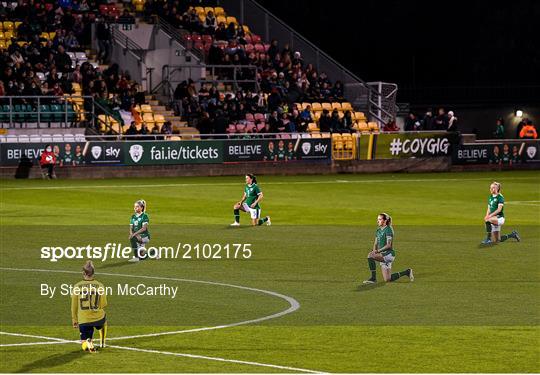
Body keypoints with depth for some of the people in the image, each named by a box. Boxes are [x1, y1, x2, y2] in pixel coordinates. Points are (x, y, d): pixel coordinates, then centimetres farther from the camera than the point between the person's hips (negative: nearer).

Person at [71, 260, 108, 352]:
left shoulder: (77, 286, -7)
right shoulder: (99, 286, -9)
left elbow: (74, 306, 1)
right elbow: (104, 305, -3)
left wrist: (74, 320, 15)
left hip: (83, 320, -1)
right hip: (98, 318, 1)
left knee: (84, 345, 12)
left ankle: (88, 344, -23)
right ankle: (102, 343, 38)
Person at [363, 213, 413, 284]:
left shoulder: (388, 230, -12)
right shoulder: (378, 230, 13)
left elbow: (389, 245, -19)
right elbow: (376, 244, 16)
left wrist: (378, 250, -24)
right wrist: (374, 251, -5)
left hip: (389, 254, -9)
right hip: (383, 255, 9)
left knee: (370, 256, -27)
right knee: (388, 279, 9)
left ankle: (373, 278, -20)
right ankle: (407, 272, 27)